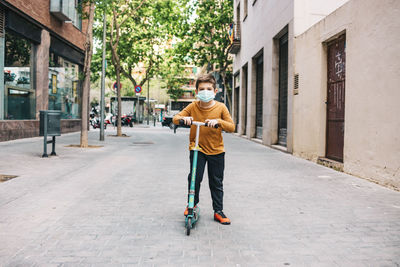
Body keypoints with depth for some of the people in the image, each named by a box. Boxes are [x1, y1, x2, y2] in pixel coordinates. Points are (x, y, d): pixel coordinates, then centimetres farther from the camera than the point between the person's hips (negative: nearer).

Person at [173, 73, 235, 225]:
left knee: (216, 182, 7)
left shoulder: (220, 107, -6)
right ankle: (192, 204, 17)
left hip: (216, 150, 0)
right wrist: (183, 118, -25)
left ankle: (218, 211, 21)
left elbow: (231, 127, -9)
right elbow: (175, 118, -3)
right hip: (197, 149, 0)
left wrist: (218, 121, -28)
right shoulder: (193, 107, -4)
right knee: (195, 177, -9)